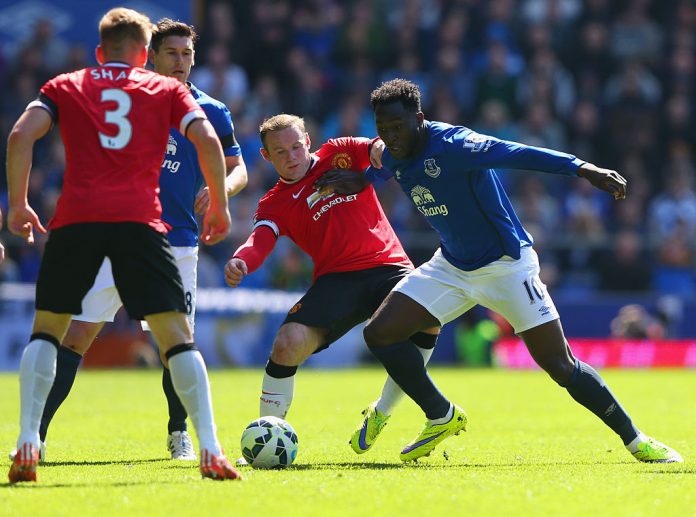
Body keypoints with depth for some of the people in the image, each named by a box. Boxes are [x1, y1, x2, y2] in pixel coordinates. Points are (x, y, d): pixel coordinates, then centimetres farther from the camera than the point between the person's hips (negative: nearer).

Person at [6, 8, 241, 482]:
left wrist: (18, 204, 10)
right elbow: (207, 140, 4)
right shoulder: (167, 89, 18)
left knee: (46, 331, 16)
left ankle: (27, 447, 2)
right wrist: (219, 207, 12)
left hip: (74, 219, 1)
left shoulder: (64, 86, 20)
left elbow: (22, 135, 5)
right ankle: (211, 451, -8)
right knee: (177, 335, 2)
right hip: (140, 220, -1)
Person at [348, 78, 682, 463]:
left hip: (505, 265, -7)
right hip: (451, 268, 7)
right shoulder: (391, 157, -2)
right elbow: (374, 174, 26)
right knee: (380, 334, -5)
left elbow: (516, 154, -41)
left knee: (561, 367, -9)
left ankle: (635, 440, 6)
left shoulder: (452, 145, -26)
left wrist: (581, 168, -53)